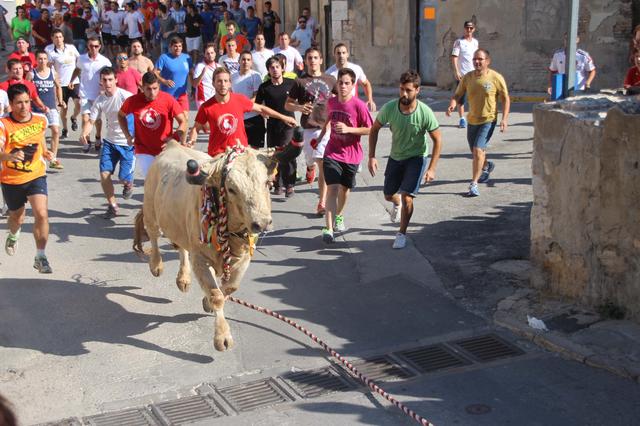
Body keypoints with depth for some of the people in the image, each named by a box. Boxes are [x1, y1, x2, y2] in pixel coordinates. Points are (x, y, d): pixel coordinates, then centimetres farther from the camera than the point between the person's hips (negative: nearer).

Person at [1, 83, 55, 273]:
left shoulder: (41, 120, -7)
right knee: (17, 218, 19)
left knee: (41, 214, -18)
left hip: (36, 176, 1)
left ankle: (40, 257, -5)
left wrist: (45, 151, 9)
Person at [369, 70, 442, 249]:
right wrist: (372, 157, -10)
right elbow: (374, 129, -4)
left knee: (407, 197, -16)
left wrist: (432, 168, -18)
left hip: (416, 158, -3)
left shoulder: (425, 112, -25)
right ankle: (397, 204, 56)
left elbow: (437, 140, -14)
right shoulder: (389, 108, -20)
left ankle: (402, 233, 6)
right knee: (388, 195, 17)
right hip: (395, 157, 3)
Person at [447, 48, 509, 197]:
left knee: (478, 150, -20)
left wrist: (504, 119, -13)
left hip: (488, 120, -5)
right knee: (476, 152, 19)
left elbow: (506, 99, -4)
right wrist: (451, 106, -22)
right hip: (472, 120, 5)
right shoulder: (467, 78, -2)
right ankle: (487, 166, 54)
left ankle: (473, 185, -13)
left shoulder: (496, 78, -11)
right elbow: (457, 95, 1)